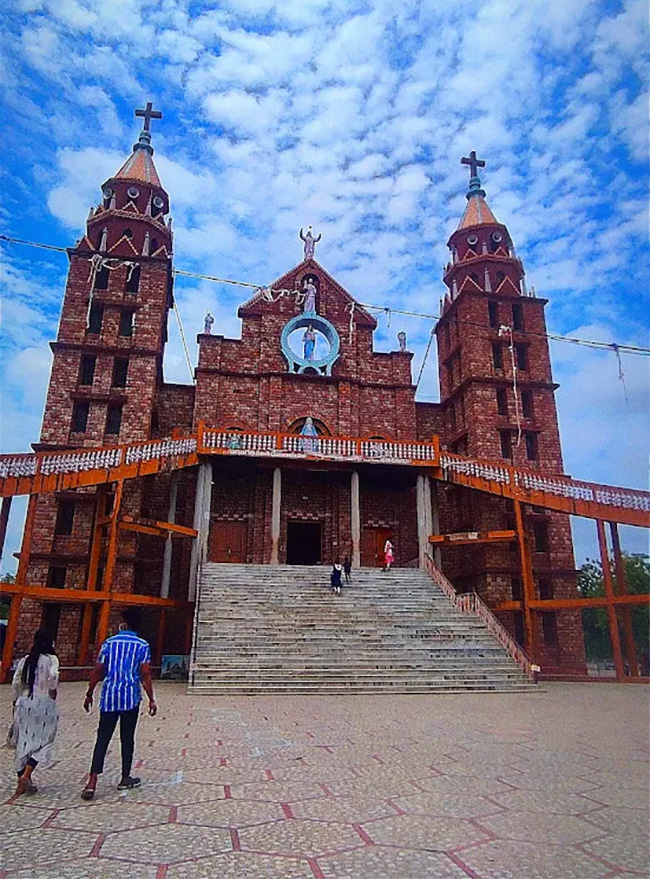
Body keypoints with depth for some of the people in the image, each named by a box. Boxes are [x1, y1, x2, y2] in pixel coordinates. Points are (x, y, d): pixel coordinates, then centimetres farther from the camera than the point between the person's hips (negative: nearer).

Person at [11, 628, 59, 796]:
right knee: (42, 742, 5)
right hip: (44, 704, -5)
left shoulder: (25, 660, 8)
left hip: (24, 704, 5)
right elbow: (53, 675, -24)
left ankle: (21, 777, 20)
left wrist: (15, 703, 19)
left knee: (23, 742, 14)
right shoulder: (51, 659, -6)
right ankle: (26, 776, -7)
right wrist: (53, 691, -7)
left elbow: (15, 684, 9)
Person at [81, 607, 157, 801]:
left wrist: (89, 694, 14)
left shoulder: (109, 643, 4)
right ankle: (125, 778, 21)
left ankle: (92, 782, -5)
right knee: (127, 738, 11)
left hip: (109, 697, 1)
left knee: (102, 739, 5)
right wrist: (151, 699, -3)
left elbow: (98, 671, 4)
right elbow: (145, 674, -7)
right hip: (131, 697, -1)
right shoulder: (142, 645, -1)